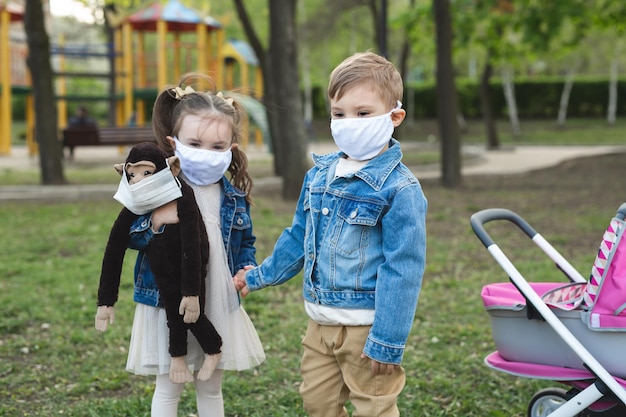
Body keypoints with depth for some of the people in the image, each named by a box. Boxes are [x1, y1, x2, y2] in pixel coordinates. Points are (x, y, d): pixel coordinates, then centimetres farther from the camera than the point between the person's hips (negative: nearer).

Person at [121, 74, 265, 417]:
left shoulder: (234, 196, 0)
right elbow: (128, 236, -11)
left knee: (211, 387, 18)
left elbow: (246, 242, 14)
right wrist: (155, 220, -29)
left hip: (219, 306, 4)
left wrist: (247, 268, -5)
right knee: (168, 387, 8)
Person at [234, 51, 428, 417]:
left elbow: (402, 270, -18)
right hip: (320, 322, 7)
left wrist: (387, 341, -19)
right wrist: (260, 276, 27)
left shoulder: (399, 189, -16)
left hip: (366, 325, -7)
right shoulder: (319, 175, 5)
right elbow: (299, 237, 20)